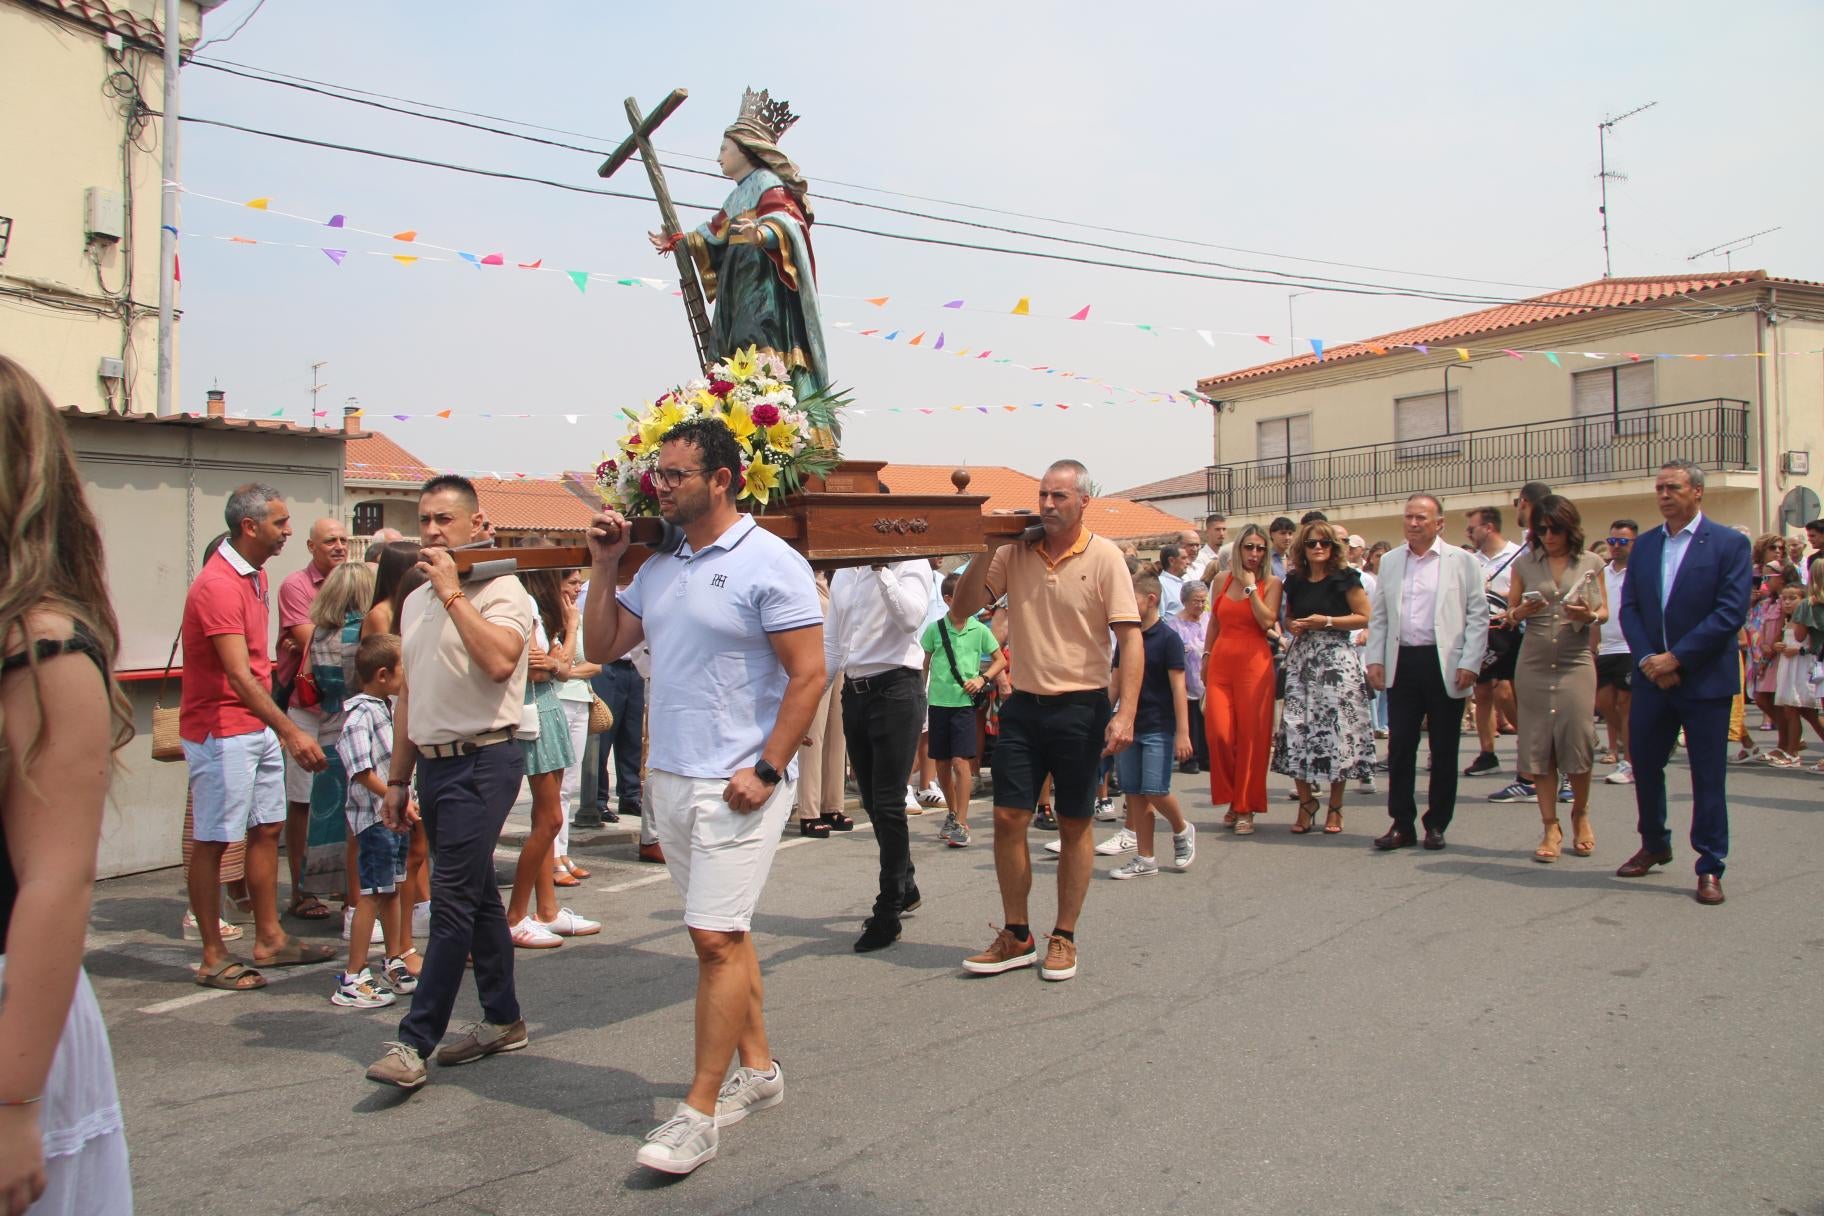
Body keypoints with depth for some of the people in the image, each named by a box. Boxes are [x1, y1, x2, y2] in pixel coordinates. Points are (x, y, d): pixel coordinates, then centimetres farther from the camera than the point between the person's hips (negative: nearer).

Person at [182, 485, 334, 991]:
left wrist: (276, 726, 17)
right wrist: (291, 730, -34)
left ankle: (269, 940, 23)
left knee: (267, 830, 13)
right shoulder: (218, 585, -20)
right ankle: (213, 958, 9)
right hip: (220, 731, -9)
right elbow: (238, 675, -28)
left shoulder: (255, 576, 11)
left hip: (258, 726, 9)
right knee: (213, 842, 0)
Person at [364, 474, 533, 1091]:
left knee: (452, 901, -7)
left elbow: (499, 660, -29)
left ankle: (414, 1041, -1)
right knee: (477, 897, 14)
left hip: (483, 760, -8)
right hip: (433, 763, 8)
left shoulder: (500, 590, -9)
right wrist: (398, 778, 20)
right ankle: (503, 1020, 25)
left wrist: (453, 593, -21)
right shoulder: (415, 601, 16)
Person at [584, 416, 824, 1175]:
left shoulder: (770, 564, -11)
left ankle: (701, 1109, 3)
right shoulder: (660, 568, 11)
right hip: (668, 778, 8)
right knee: (722, 933, 15)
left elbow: (808, 675, -14)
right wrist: (604, 568, 5)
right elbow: (602, 646, 14)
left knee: (717, 939, -6)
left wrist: (766, 771, -18)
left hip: (735, 786, -7)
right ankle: (758, 1069, 28)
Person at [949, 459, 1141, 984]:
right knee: (1008, 818, 2)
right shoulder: (1015, 552, 3)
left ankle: (1064, 937, 20)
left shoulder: (1104, 557, -7)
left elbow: (1130, 637, -11)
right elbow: (964, 606, 3)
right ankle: (1016, 937, 16)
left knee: (1074, 825, 7)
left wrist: (1125, 713, -20)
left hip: (1081, 707, -3)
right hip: (1023, 704, 3)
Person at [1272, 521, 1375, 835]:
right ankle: (1306, 803, 9)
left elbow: (1365, 617, -4)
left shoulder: (1344, 577, -1)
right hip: (1301, 658, 4)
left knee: (1335, 728, -5)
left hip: (1336, 659, -4)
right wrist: (1293, 625, 3)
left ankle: (1335, 807, 7)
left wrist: (1327, 622, -13)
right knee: (1297, 728, -3)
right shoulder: (1295, 581, 12)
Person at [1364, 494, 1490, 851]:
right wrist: (1375, 658, 5)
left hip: (1444, 665, -3)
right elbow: (1378, 615, 14)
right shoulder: (1390, 561, 11)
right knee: (1399, 747, 3)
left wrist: (1470, 663, -9)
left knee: (1444, 751, 6)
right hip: (1402, 664, 3)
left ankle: (1437, 825, 17)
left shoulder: (1462, 561, 1)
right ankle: (1402, 824, 11)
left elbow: (1478, 616, -1)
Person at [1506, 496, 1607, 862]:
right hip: (1534, 663, 1)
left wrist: (1589, 615, -13)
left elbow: (1605, 611, 8)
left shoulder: (1590, 563, 4)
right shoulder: (1524, 563, 6)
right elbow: (1510, 614, 8)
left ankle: (1580, 815, 22)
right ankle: (1551, 827, 8)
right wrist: (1523, 611, -14)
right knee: (1539, 746, 0)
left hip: (1575, 661, -1)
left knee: (1578, 741, -4)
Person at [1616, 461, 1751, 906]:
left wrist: (1676, 658, -17)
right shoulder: (1644, 545, 10)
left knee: (1707, 775, 2)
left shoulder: (1730, 544, -5)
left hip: (1704, 679, -4)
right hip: (1652, 678, 5)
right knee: (1644, 764, 11)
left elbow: (1732, 612, -13)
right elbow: (1628, 607, 6)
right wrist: (1647, 659, -9)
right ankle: (1654, 845, 31)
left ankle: (1710, 868, 12)